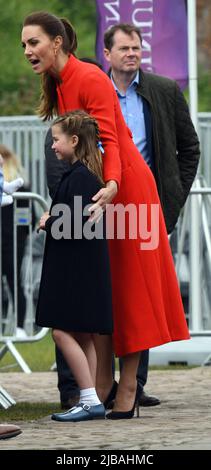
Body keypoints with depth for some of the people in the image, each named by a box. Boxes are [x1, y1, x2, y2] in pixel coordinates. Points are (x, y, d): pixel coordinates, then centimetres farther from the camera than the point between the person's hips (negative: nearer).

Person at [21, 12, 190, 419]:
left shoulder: (90, 80, -17)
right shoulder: (58, 85, 8)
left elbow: (109, 141, -22)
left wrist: (111, 185, -39)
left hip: (124, 185, -8)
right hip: (95, 189, 8)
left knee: (127, 285, -4)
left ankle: (127, 387, -1)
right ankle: (103, 384, 3)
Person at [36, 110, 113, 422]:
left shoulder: (80, 178, -16)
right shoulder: (84, 175, 14)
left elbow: (76, 221, -24)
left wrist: (49, 223, -10)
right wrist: (52, 222, 8)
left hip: (78, 268, -10)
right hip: (80, 267, 10)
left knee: (63, 331, -9)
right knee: (82, 335, 10)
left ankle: (90, 400, -10)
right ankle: (90, 401, 12)